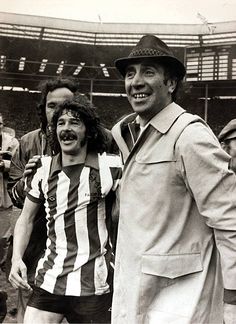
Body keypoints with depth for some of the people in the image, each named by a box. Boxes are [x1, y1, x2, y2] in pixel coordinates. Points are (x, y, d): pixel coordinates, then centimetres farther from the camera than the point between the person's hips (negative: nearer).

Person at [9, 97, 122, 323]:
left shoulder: (109, 166, -8)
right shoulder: (43, 169, 4)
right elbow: (26, 219, 12)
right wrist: (17, 258, -3)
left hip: (92, 286, -2)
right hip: (48, 281, 3)